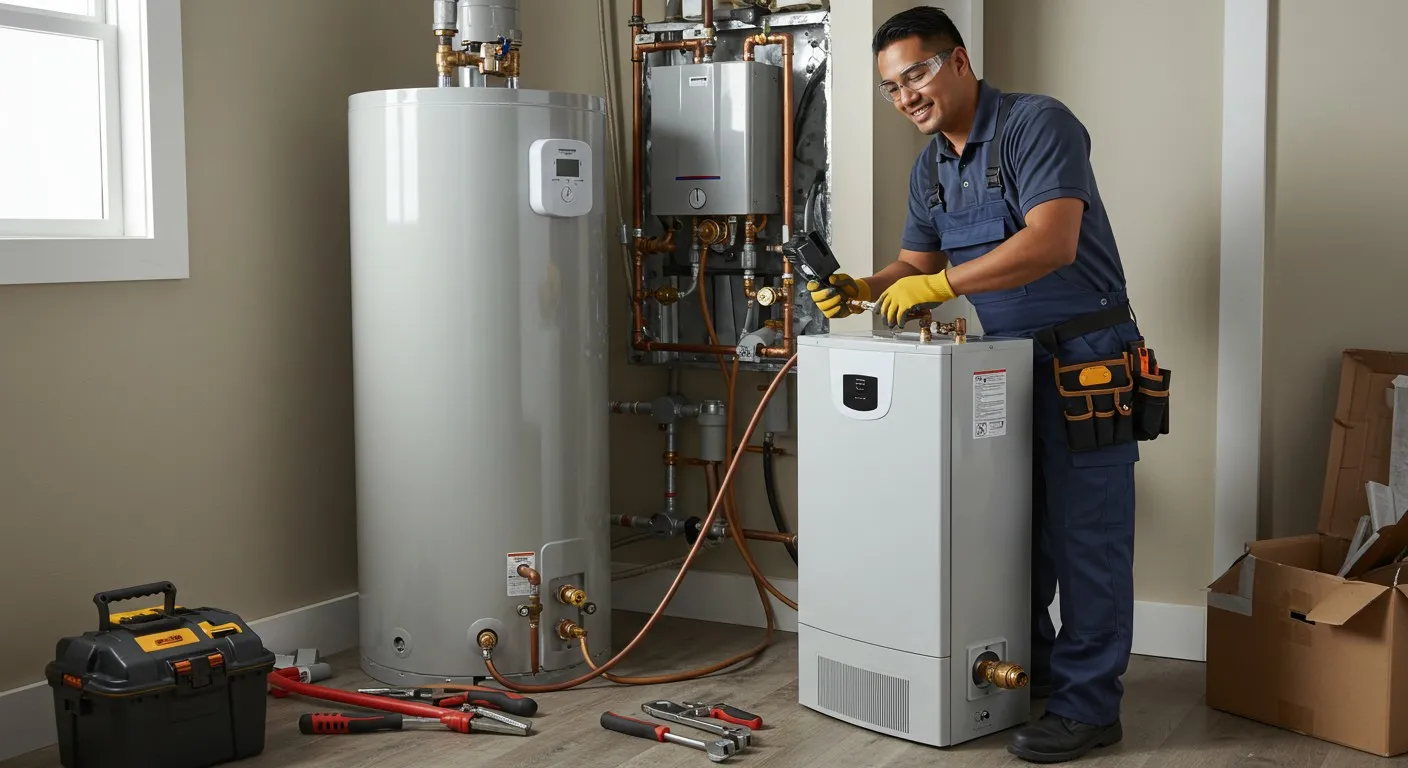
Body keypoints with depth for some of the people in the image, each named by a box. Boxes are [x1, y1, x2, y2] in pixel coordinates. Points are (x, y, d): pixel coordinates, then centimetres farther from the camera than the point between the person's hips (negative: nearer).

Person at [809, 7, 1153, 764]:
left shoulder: (1038, 124, -15)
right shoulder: (929, 168, 10)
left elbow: (1051, 243, -28)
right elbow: (917, 263, 15)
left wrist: (940, 285, -28)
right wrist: (863, 290, -5)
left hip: (1084, 366, -8)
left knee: (1086, 540, -2)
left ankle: (1088, 706, 7)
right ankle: (1028, 674, 29)